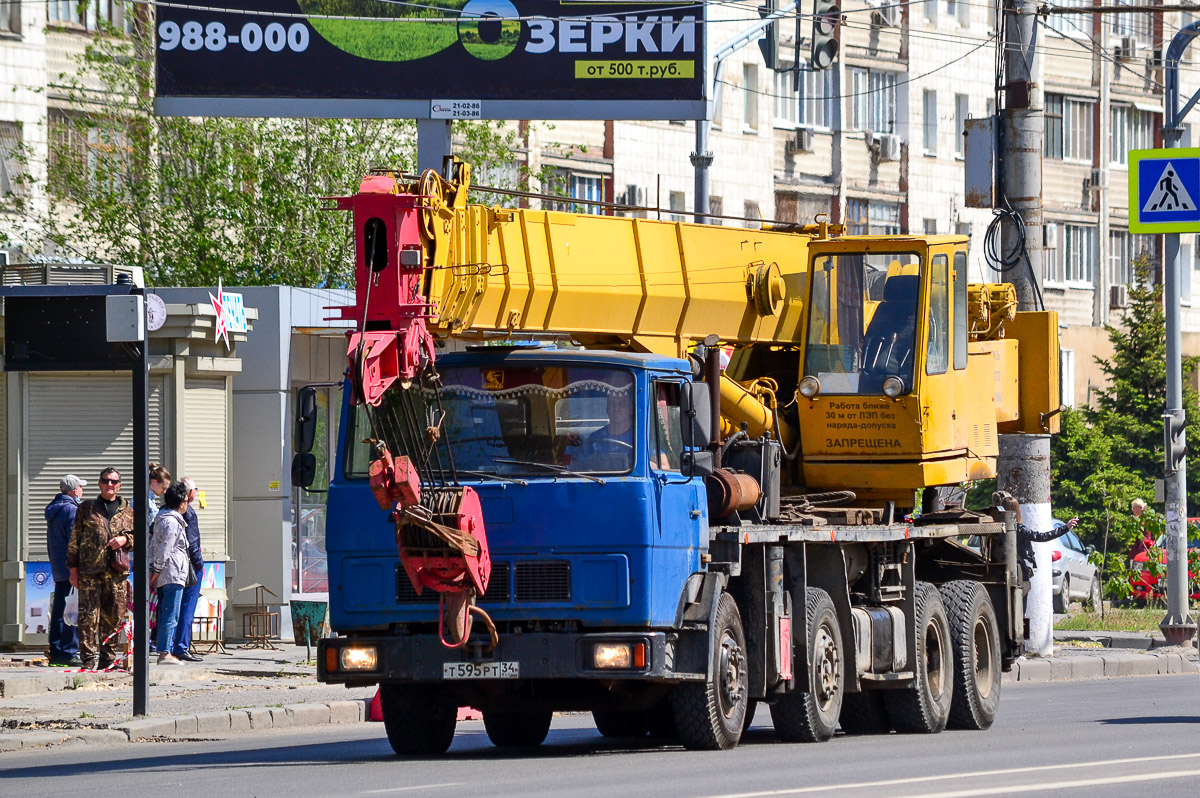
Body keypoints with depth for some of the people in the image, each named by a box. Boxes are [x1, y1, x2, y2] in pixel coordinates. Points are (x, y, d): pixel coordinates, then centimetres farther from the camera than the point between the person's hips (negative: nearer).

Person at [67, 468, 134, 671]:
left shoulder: (127, 511, 14)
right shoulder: (86, 508, 8)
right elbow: (74, 539, 8)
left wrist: (125, 539, -3)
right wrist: (73, 568, 2)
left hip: (117, 572, 2)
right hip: (90, 571, -2)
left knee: (113, 617, 4)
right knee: (89, 616, -8)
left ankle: (108, 658, 13)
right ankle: (89, 659, -6)